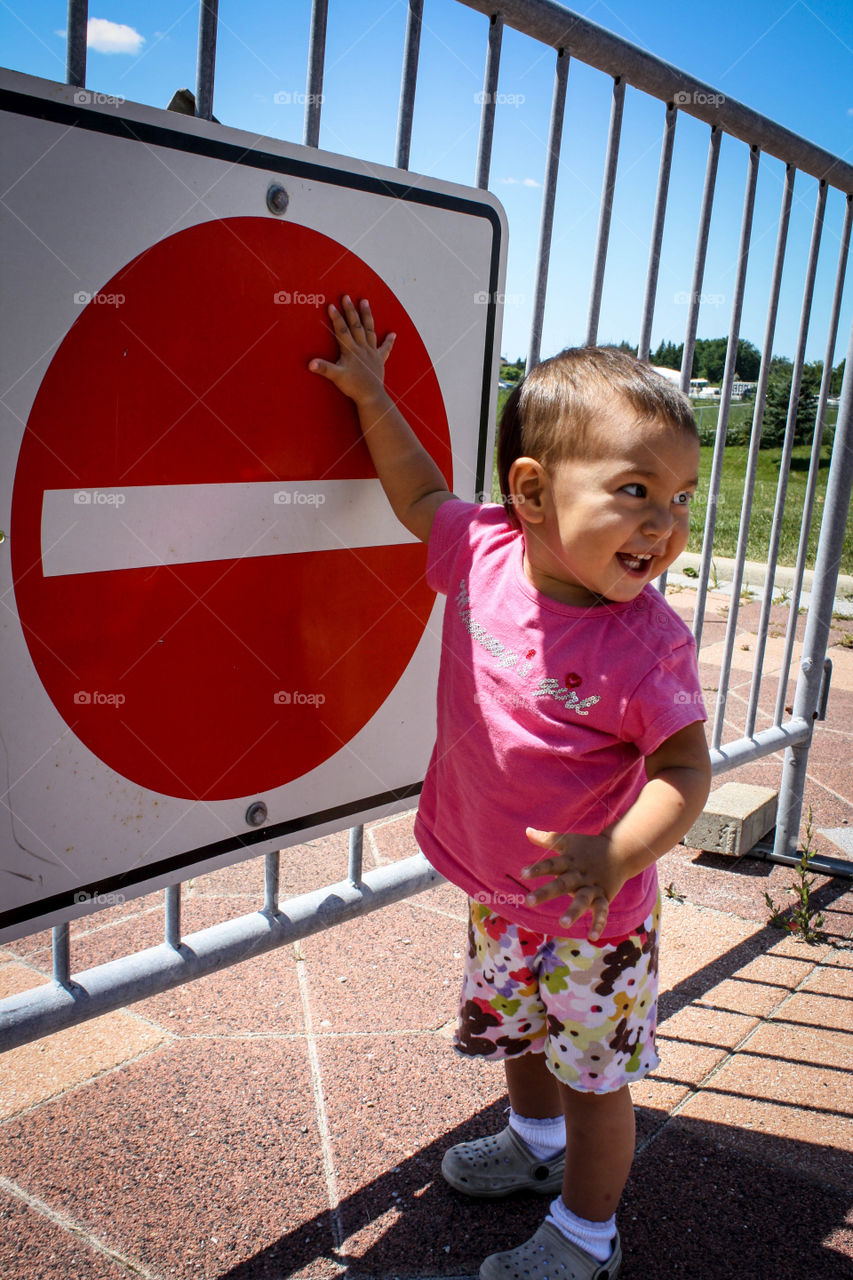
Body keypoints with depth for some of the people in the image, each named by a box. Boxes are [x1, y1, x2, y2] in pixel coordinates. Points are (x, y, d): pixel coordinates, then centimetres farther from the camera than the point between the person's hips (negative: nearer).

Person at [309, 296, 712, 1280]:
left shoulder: (647, 641, -28)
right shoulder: (485, 552, -14)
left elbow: (684, 770, -22)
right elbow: (422, 499, 6)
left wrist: (619, 853, -38)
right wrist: (373, 399, 3)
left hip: (592, 914, -5)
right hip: (499, 892, 6)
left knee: (595, 1073, 15)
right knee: (517, 1031, 30)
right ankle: (536, 1140, 59)